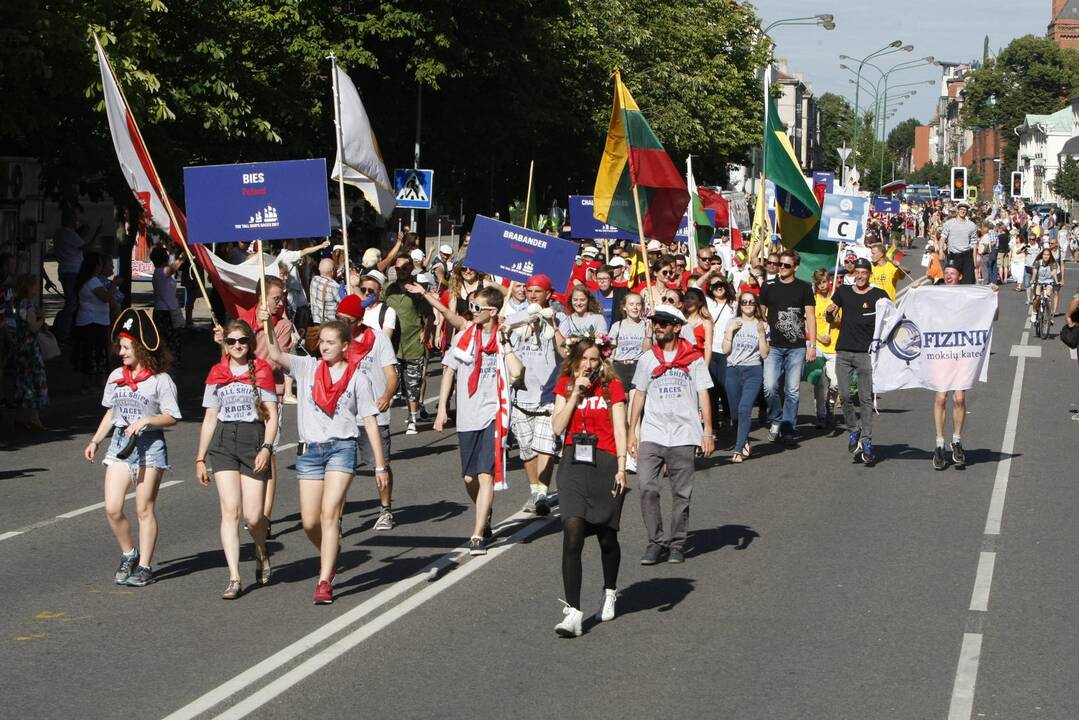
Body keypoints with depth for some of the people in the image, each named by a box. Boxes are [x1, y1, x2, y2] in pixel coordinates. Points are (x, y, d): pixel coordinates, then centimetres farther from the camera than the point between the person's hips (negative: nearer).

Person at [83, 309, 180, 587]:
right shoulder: (116, 376, 10)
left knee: (145, 509, 1)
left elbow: (172, 417, -7)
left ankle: (144, 566, 10)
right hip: (120, 443, 5)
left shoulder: (160, 380, -7)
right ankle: (128, 555, 17)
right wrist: (95, 441, 13)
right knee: (112, 508, -5)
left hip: (149, 445, -5)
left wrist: (146, 421, -21)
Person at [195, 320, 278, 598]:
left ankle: (261, 552, 30)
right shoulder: (216, 374, 13)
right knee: (230, 511, -10)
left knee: (253, 516, -5)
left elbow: (272, 417, 2)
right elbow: (210, 419, 16)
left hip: (254, 441, -2)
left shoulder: (262, 371, 5)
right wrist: (200, 458, 13)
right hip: (223, 443, 2)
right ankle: (234, 578, -10)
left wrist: (266, 448, -12)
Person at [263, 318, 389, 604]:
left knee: (329, 513, -16)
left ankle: (324, 581, -14)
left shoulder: (357, 378, 2)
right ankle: (331, 553, 34)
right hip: (310, 450, 3)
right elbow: (276, 355, -6)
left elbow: (370, 422, 3)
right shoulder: (307, 368, 8)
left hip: (341, 449, -3)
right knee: (310, 522, 2)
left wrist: (380, 465, 1)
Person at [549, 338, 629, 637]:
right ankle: (573, 612, -17)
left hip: (604, 463, -1)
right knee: (572, 533, -15)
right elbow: (557, 427, 0)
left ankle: (610, 592, 39)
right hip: (573, 463, 1)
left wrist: (621, 468, -9)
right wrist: (576, 393, -7)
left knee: (607, 537, 10)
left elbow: (619, 428, -1)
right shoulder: (565, 385, 9)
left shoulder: (612, 386, 3)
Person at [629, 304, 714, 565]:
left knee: (681, 493, 3)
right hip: (652, 434, 2)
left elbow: (703, 396, 4)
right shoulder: (647, 359, 10)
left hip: (683, 435, -1)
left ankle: (677, 543, 14)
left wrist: (708, 431, -3)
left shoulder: (693, 359, 3)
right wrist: (632, 431, 9)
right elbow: (639, 395, 14)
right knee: (647, 488, -11)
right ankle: (656, 541, -3)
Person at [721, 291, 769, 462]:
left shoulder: (762, 325, 7)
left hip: (753, 371, -2)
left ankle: (739, 450, -20)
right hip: (733, 370, 2)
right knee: (735, 411, 3)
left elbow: (764, 354, 3)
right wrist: (731, 330, -6)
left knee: (744, 409, -18)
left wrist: (761, 333, -6)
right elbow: (725, 350, 3)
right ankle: (744, 442, 24)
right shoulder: (732, 323, 9)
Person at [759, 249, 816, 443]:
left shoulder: (804, 287, 4)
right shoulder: (768, 287, 8)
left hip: (797, 347, -1)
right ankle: (775, 420, 10)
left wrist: (812, 344, -2)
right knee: (770, 386, -13)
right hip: (774, 346, 1)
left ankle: (788, 428, 12)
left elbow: (810, 317, 4)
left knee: (792, 390, 2)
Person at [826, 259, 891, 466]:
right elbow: (830, 318, 20)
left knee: (866, 398, -4)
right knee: (844, 395, -1)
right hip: (843, 351, 3)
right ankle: (854, 431, 20)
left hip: (866, 353, -3)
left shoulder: (879, 295, 1)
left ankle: (866, 442, -3)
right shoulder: (843, 292, 11)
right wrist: (831, 313, -3)